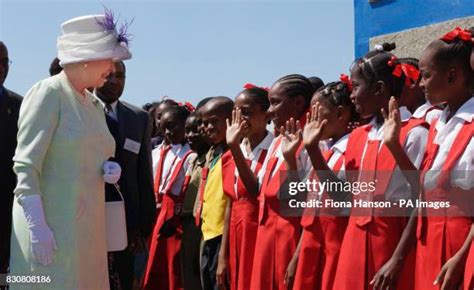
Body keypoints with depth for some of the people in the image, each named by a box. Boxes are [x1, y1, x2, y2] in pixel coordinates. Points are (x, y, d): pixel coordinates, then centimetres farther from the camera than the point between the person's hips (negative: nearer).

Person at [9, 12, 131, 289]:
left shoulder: (94, 104, 14)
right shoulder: (47, 93, -9)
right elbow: (25, 166, -15)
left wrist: (109, 170, 3)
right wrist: (37, 227, -21)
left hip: (87, 227, 7)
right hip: (50, 227, -7)